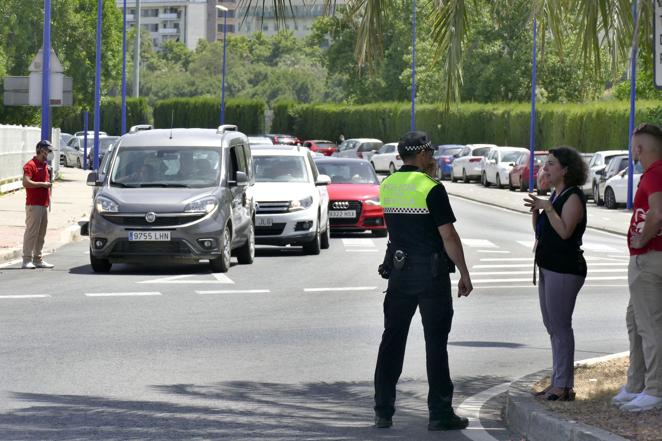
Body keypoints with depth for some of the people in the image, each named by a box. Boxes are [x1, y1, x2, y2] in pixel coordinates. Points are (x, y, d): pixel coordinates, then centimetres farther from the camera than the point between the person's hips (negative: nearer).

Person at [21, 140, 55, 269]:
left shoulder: (45, 165, 19)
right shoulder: (31, 165, -9)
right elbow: (26, 182, -21)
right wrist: (43, 184, -16)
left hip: (44, 204, 9)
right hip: (34, 204, -9)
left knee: (41, 234, 11)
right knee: (31, 232, -10)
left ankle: (38, 258, 16)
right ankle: (27, 260, -9)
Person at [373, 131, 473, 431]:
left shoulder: (387, 186, 6)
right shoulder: (431, 189, -12)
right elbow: (448, 235, -14)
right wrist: (464, 274, -7)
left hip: (399, 270, 5)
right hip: (432, 272, -5)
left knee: (392, 339, 9)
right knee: (436, 342, 0)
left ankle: (383, 411, 9)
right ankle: (440, 413, 2)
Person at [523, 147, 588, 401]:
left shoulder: (573, 197, -12)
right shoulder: (556, 195, 17)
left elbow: (565, 231, -24)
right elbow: (540, 231, 18)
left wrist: (547, 208, -21)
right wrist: (536, 211, 1)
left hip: (565, 270, -10)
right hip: (549, 267, 10)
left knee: (560, 326, -9)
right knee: (552, 326, 12)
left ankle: (563, 386, -6)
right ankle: (558, 383, 18)